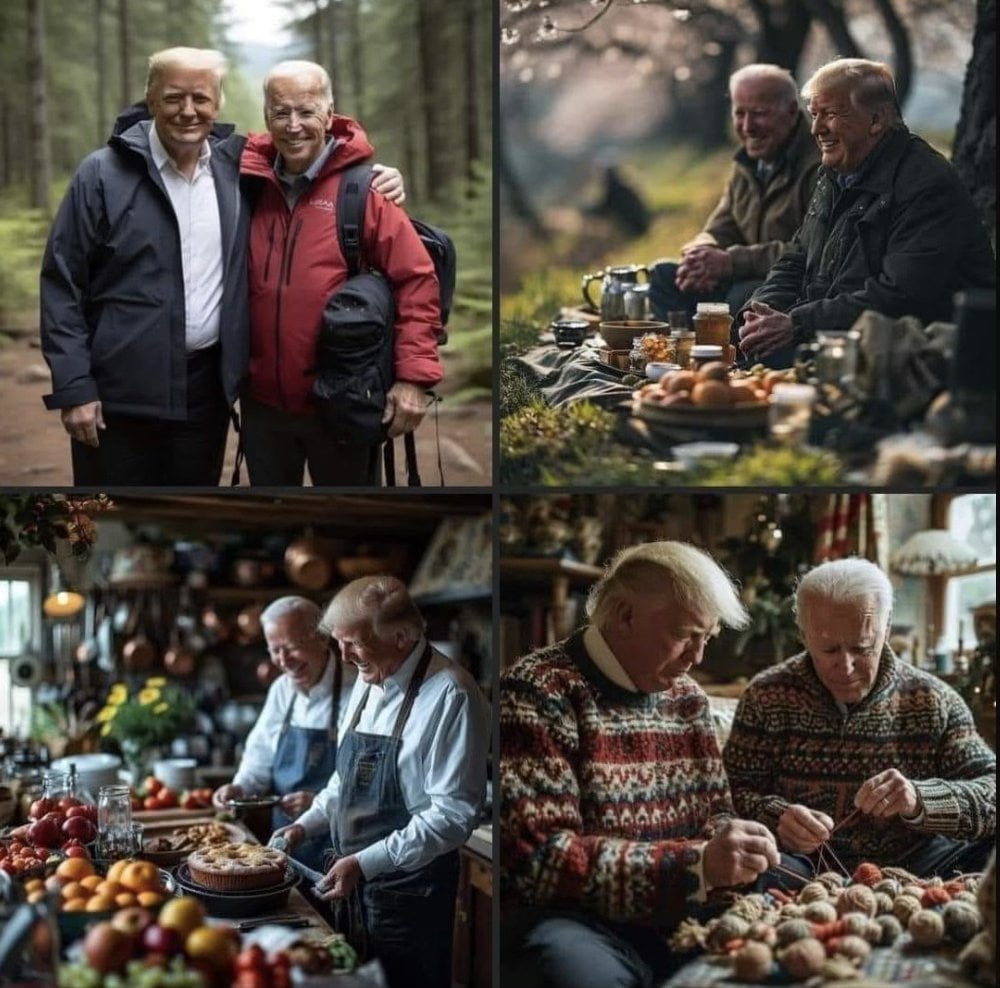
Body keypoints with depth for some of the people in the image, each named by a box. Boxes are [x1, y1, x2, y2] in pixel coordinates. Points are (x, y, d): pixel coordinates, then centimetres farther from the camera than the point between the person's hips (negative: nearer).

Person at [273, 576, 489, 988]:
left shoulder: (449, 695, -21)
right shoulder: (369, 681, 6)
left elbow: (454, 813, -23)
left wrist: (366, 862, -24)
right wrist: (306, 824, 6)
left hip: (410, 888, -8)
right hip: (355, 879, 8)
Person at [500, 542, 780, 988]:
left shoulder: (686, 696, 13)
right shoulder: (539, 691, -12)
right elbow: (535, 856, -20)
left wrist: (728, 843, -6)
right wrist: (695, 864, -26)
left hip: (677, 914, 8)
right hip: (575, 919, -7)